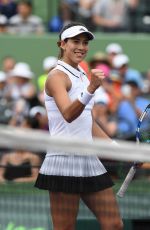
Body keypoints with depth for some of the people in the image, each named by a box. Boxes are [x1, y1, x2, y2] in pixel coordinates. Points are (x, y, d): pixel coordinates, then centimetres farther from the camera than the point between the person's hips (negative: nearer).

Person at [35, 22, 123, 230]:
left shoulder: (82, 76, 17)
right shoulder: (57, 76, -8)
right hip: (65, 161, -8)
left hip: (89, 162, 9)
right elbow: (68, 115, -27)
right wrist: (90, 89, -41)